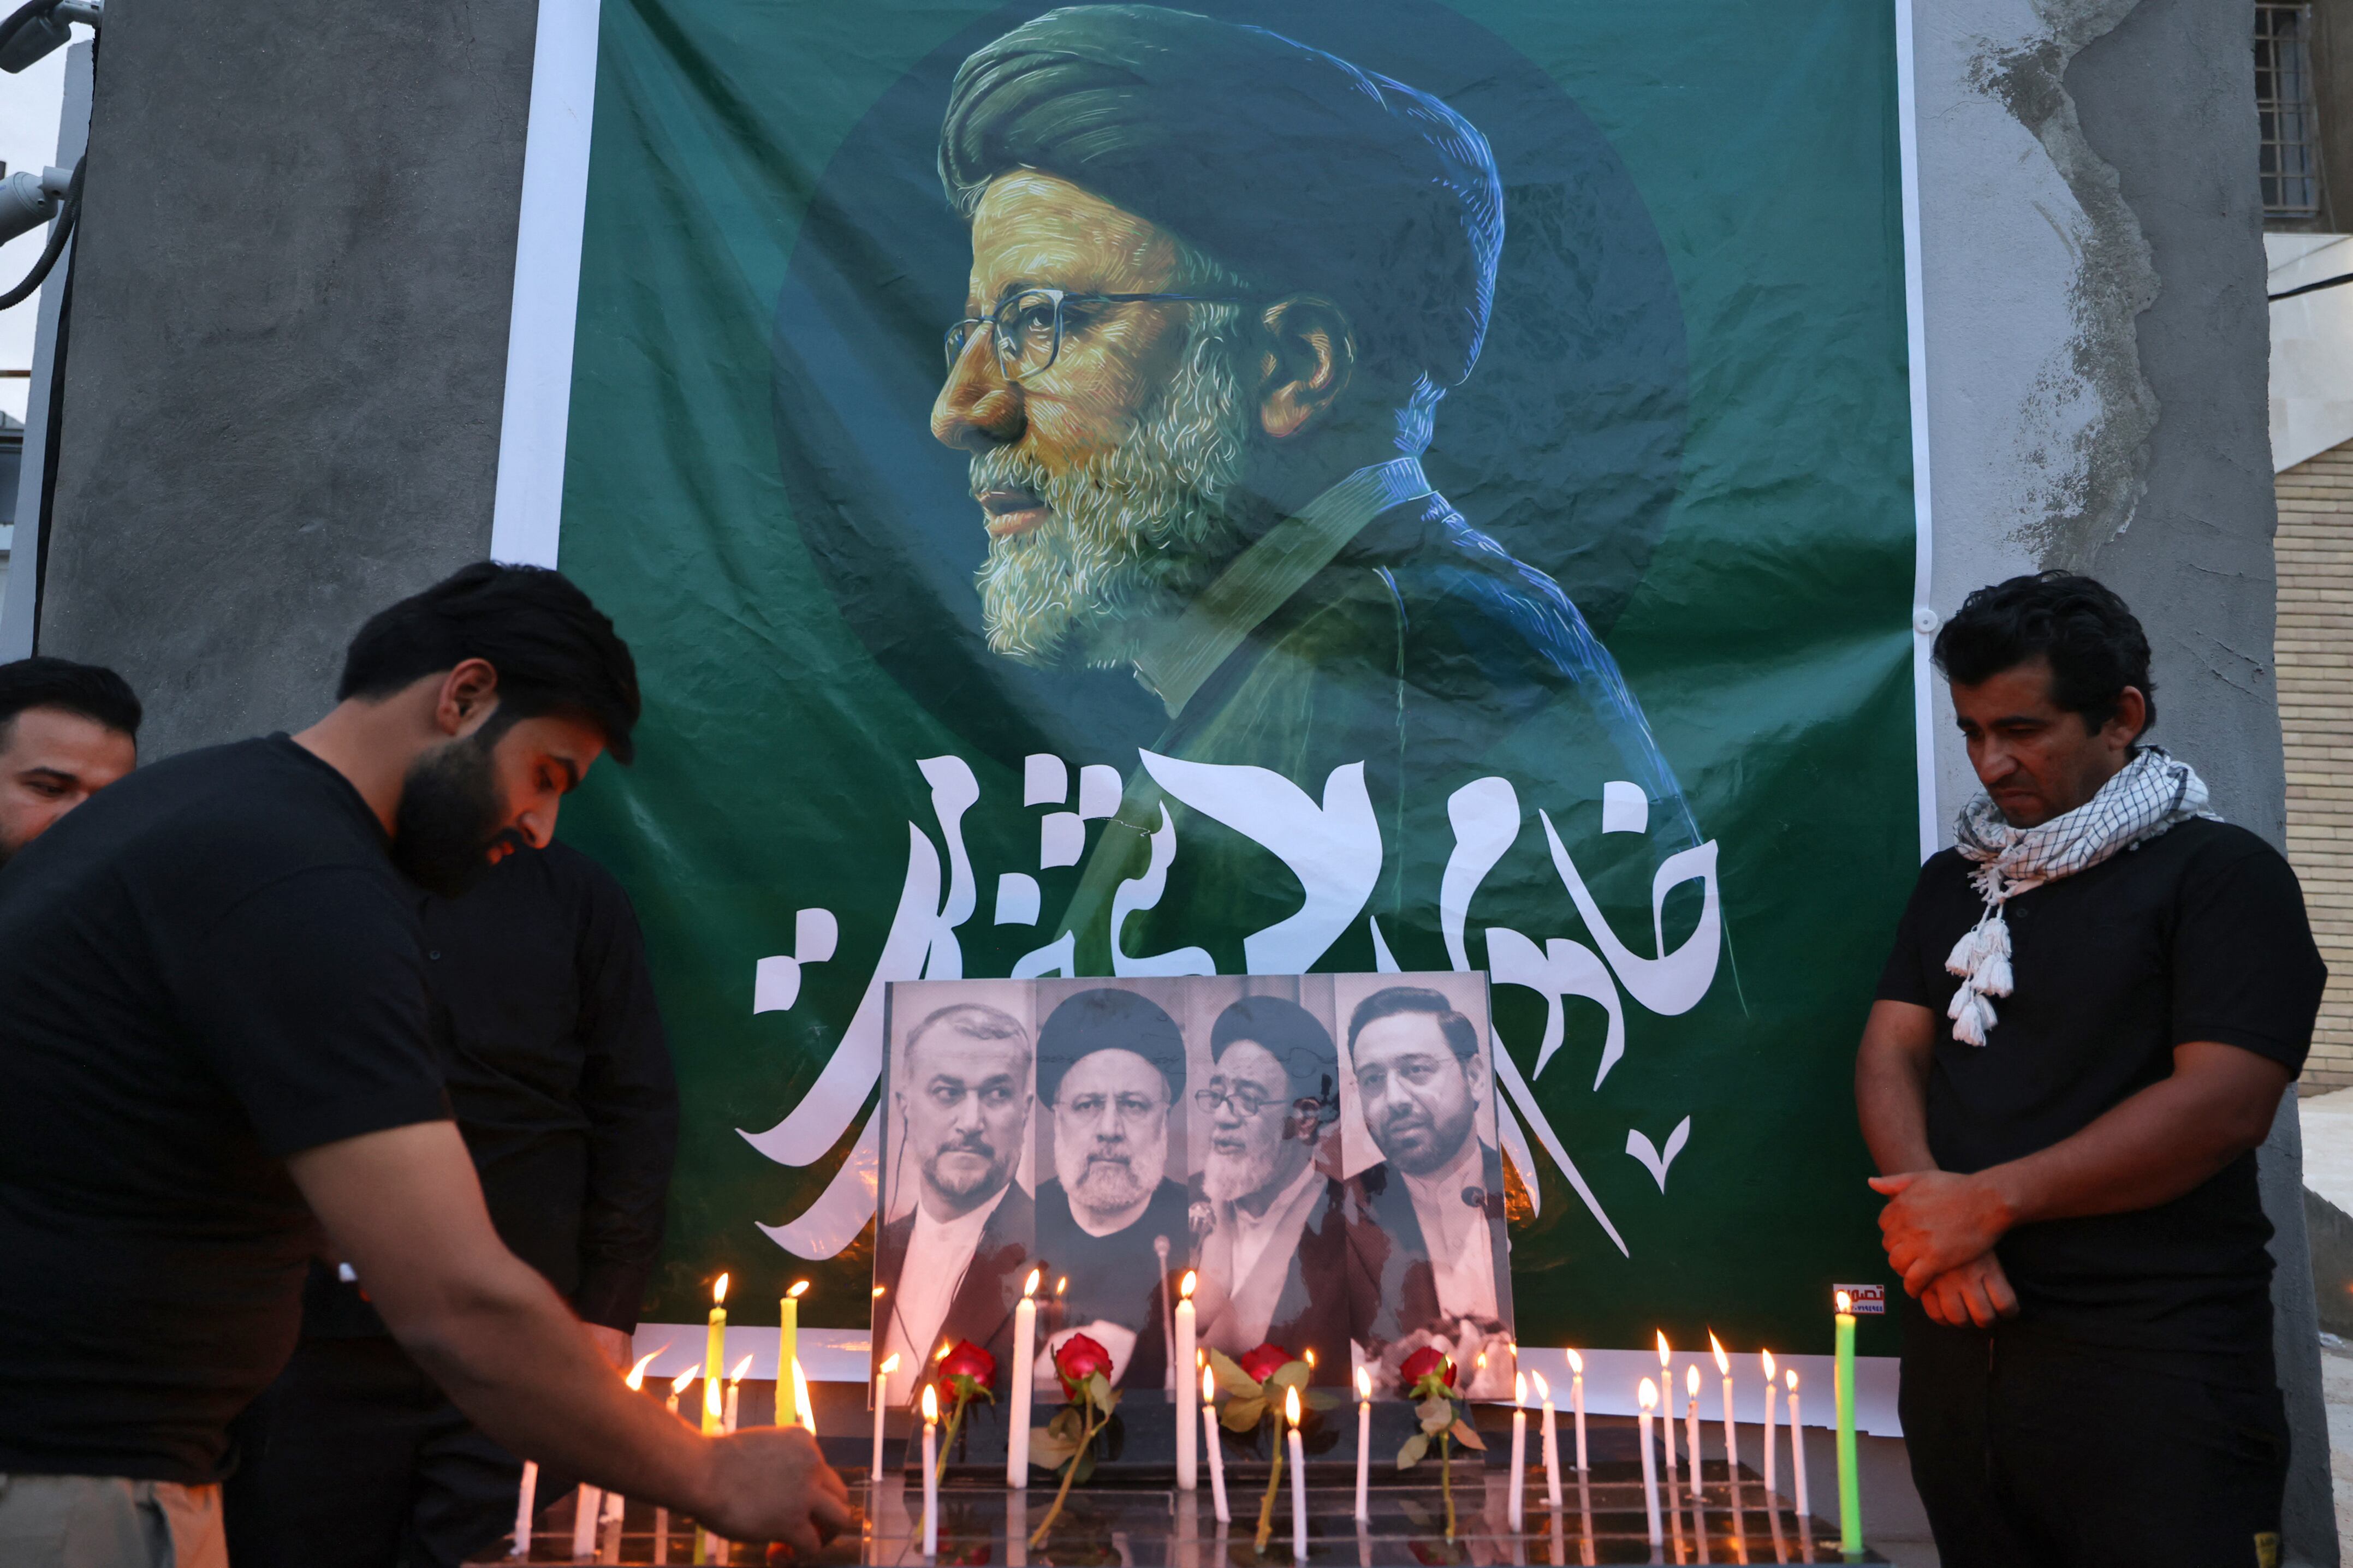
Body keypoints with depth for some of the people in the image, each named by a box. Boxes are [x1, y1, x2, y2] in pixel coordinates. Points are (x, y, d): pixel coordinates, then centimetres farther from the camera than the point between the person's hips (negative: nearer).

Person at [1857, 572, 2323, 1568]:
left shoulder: (2222, 874, -3)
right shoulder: (1956, 880, 16)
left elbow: (2224, 1105, -15)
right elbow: (1891, 1050, 9)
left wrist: (1988, 1202, -14)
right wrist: (1927, 1206, -12)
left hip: (2152, 1362, -5)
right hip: (1962, 1330, 5)